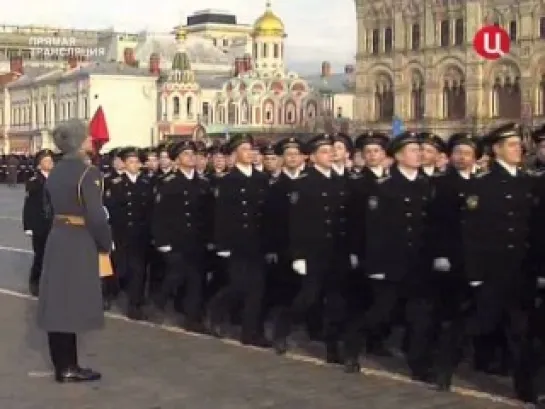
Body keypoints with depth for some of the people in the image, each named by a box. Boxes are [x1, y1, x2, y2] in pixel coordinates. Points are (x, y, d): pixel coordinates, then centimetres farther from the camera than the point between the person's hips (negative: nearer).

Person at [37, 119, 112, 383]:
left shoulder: (55, 172, 9)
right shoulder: (88, 173, -16)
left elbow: (51, 207, 11)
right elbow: (96, 216, -19)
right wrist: (106, 243, -5)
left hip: (56, 239, 8)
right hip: (80, 242, -8)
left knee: (57, 301, 10)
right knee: (73, 302, -2)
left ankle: (61, 364, 20)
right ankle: (68, 368, 5)